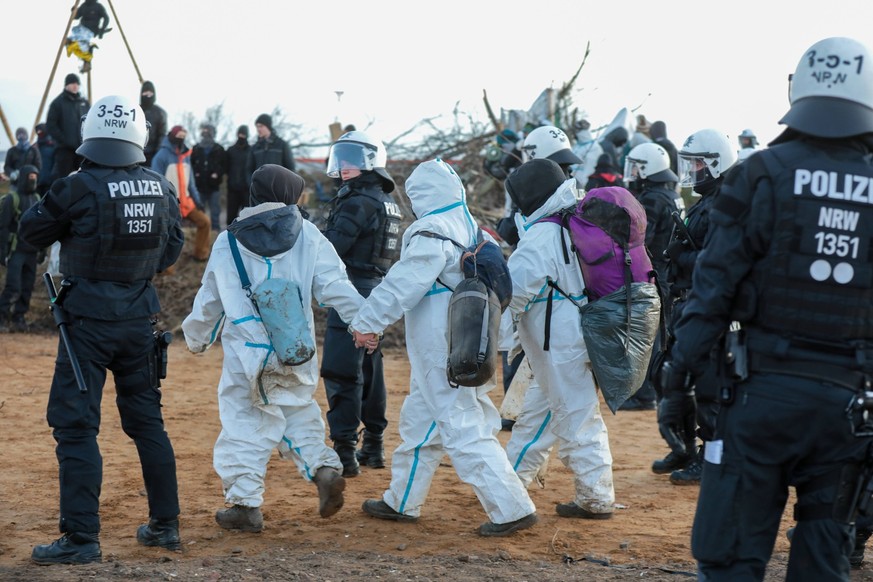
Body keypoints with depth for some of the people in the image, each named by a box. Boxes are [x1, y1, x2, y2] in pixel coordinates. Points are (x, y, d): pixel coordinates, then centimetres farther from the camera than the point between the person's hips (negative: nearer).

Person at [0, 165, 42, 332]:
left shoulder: (37, 198, 10)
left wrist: (43, 248, 14)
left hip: (31, 252, 6)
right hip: (16, 251, -6)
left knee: (27, 287, 5)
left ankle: (18, 318, 14)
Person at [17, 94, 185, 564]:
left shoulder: (79, 188, -15)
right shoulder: (161, 190, 0)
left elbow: (31, 232, -1)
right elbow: (170, 251, 13)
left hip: (89, 318, -5)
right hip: (139, 318, 5)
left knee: (76, 425, -1)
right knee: (147, 420, 17)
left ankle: (81, 538, -5)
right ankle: (165, 524, 22)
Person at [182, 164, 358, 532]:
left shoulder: (227, 242, 7)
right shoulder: (306, 235, 4)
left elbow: (209, 299, 14)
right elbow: (333, 285, -3)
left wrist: (196, 338, 28)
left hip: (247, 354, -1)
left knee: (244, 423, 4)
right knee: (298, 410, 19)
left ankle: (244, 502, 2)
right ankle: (323, 468, -1)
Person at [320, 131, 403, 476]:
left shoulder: (358, 201, -14)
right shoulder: (387, 203, 15)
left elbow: (333, 247, -20)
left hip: (353, 292, -10)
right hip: (379, 292, 10)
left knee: (341, 373, -9)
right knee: (370, 370, 17)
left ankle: (344, 451, -11)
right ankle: (373, 446, 24)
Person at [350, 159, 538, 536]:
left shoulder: (431, 233, -18)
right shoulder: (471, 228, 9)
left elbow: (401, 286, -17)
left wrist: (367, 321, -7)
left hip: (441, 352, -10)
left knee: (464, 428, -6)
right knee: (420, 420, 20)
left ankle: (511, 508, -8)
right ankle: (402, 502, 31)